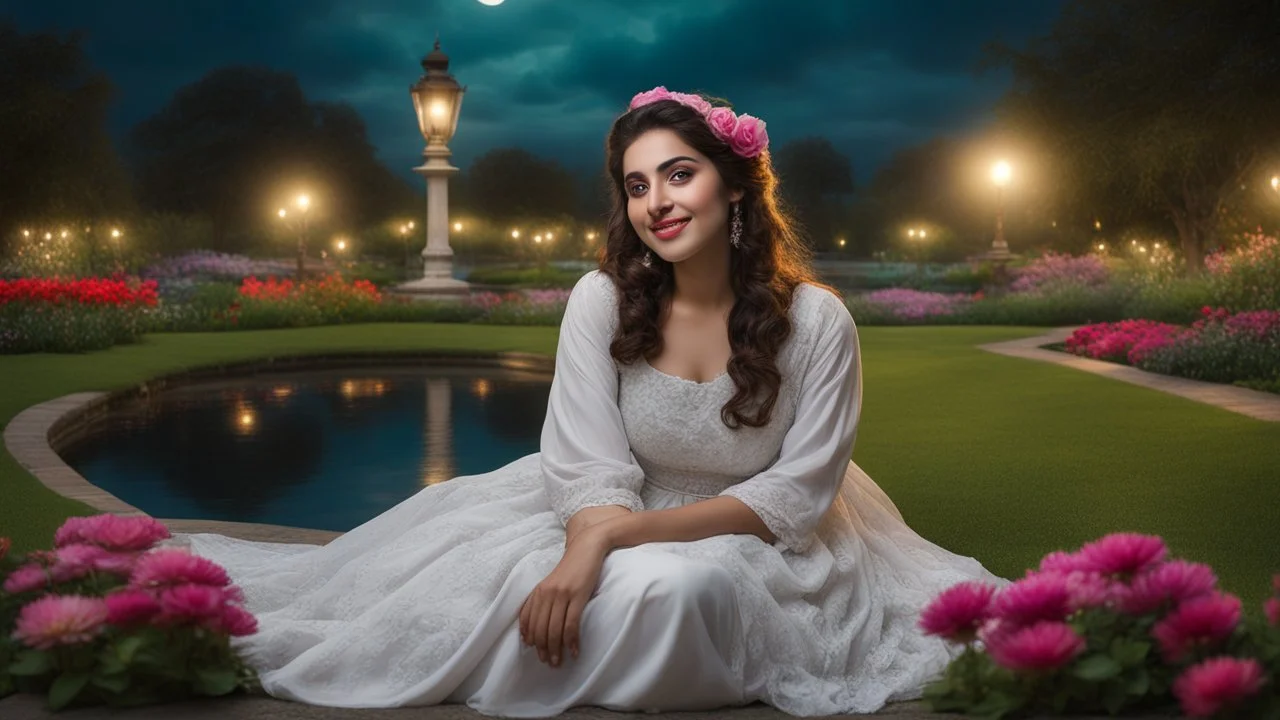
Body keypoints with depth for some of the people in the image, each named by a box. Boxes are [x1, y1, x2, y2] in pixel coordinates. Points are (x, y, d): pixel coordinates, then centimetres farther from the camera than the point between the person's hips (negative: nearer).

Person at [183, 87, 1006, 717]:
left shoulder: (816, 322, -14)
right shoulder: (604, 302, -7)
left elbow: (794, 497, -14)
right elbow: (591, 468, -12)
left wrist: (615, 537, -24)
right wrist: (591, 547, -37)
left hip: (756, 545, -2)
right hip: (619, 528, 3)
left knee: (676, 586, -35)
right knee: (493, 566, -22)